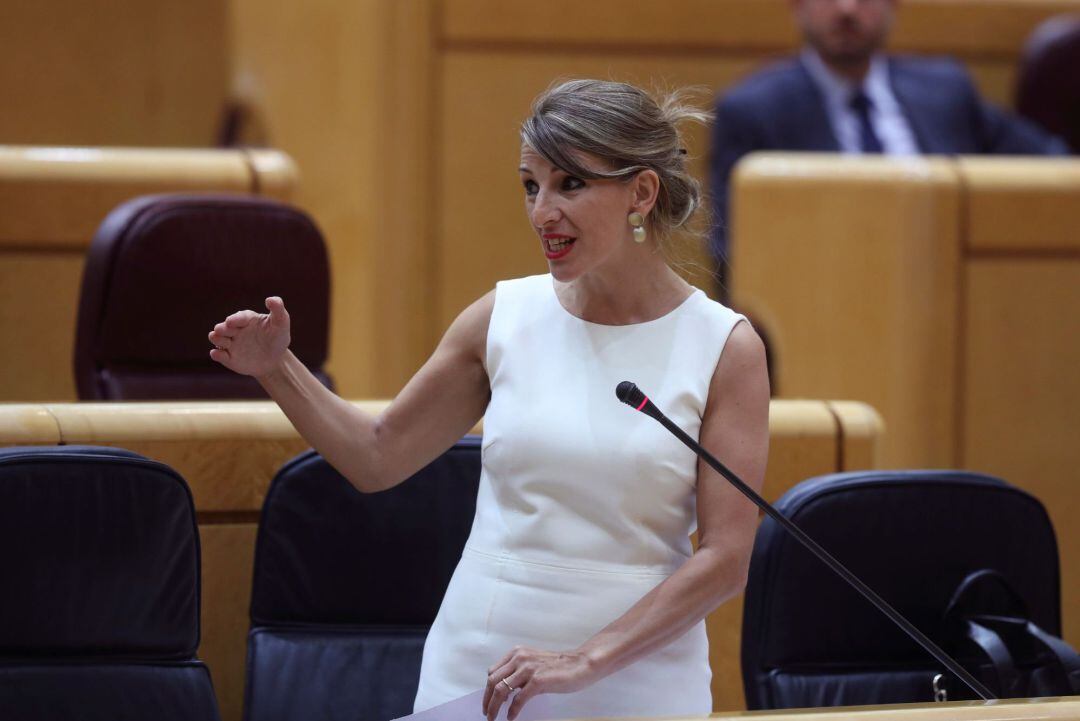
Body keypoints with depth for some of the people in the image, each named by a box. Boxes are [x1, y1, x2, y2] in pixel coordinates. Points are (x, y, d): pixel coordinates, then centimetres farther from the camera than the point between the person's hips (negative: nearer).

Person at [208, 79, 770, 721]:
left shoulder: (726, 348, -5)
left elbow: (725, 559, -10)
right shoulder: (505, 317, 3)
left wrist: (587, 660, -18)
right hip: (476, 668, 2)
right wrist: (278, 370, -1)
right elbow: (379, 458, 14)